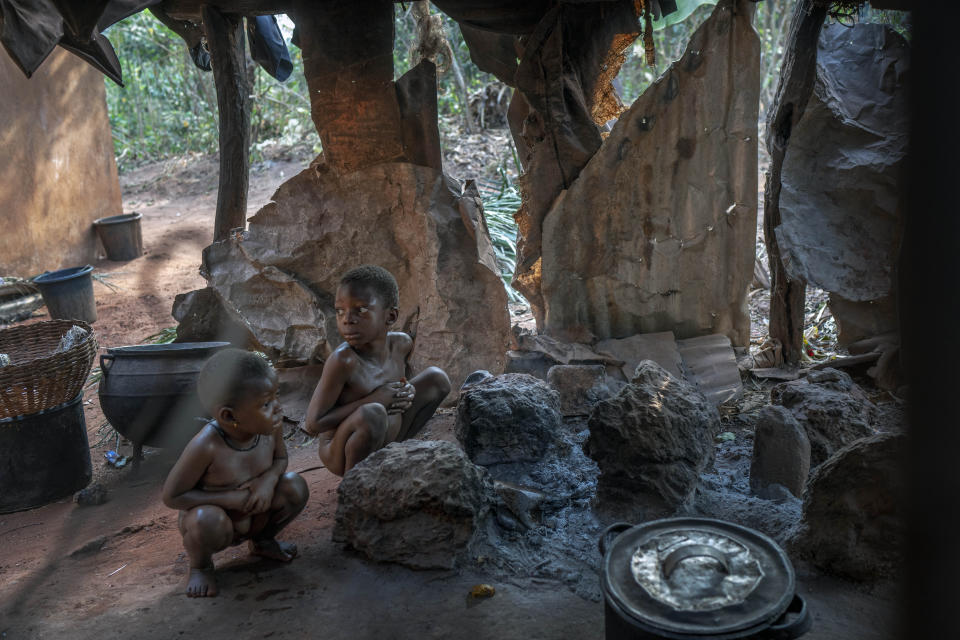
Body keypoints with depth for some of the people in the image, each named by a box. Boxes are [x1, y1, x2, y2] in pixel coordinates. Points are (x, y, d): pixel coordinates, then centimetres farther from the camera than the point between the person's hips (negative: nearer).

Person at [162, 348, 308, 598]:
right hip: (215, 524, -5)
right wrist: (229, 499, -29)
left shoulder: (271, 426, -18)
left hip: (254, 518, 5)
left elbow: (280, 459, 4)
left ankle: (262, 540, 16)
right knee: (208, 519, -37)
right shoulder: (206, 446, -33)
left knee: (295, 486, -15)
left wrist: (269, 479, -20)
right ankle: (200, 565, 1)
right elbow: (171, 496, -24)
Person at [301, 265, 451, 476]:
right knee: (372, 414, -38)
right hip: (343, 454, -7)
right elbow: (313, 424, -26)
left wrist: (407, 390, -9)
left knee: (437, 378, 8)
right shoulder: (343, 360, -28)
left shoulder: (401, 343, -9)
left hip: (385, 440, 7)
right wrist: (373, 399, -27)